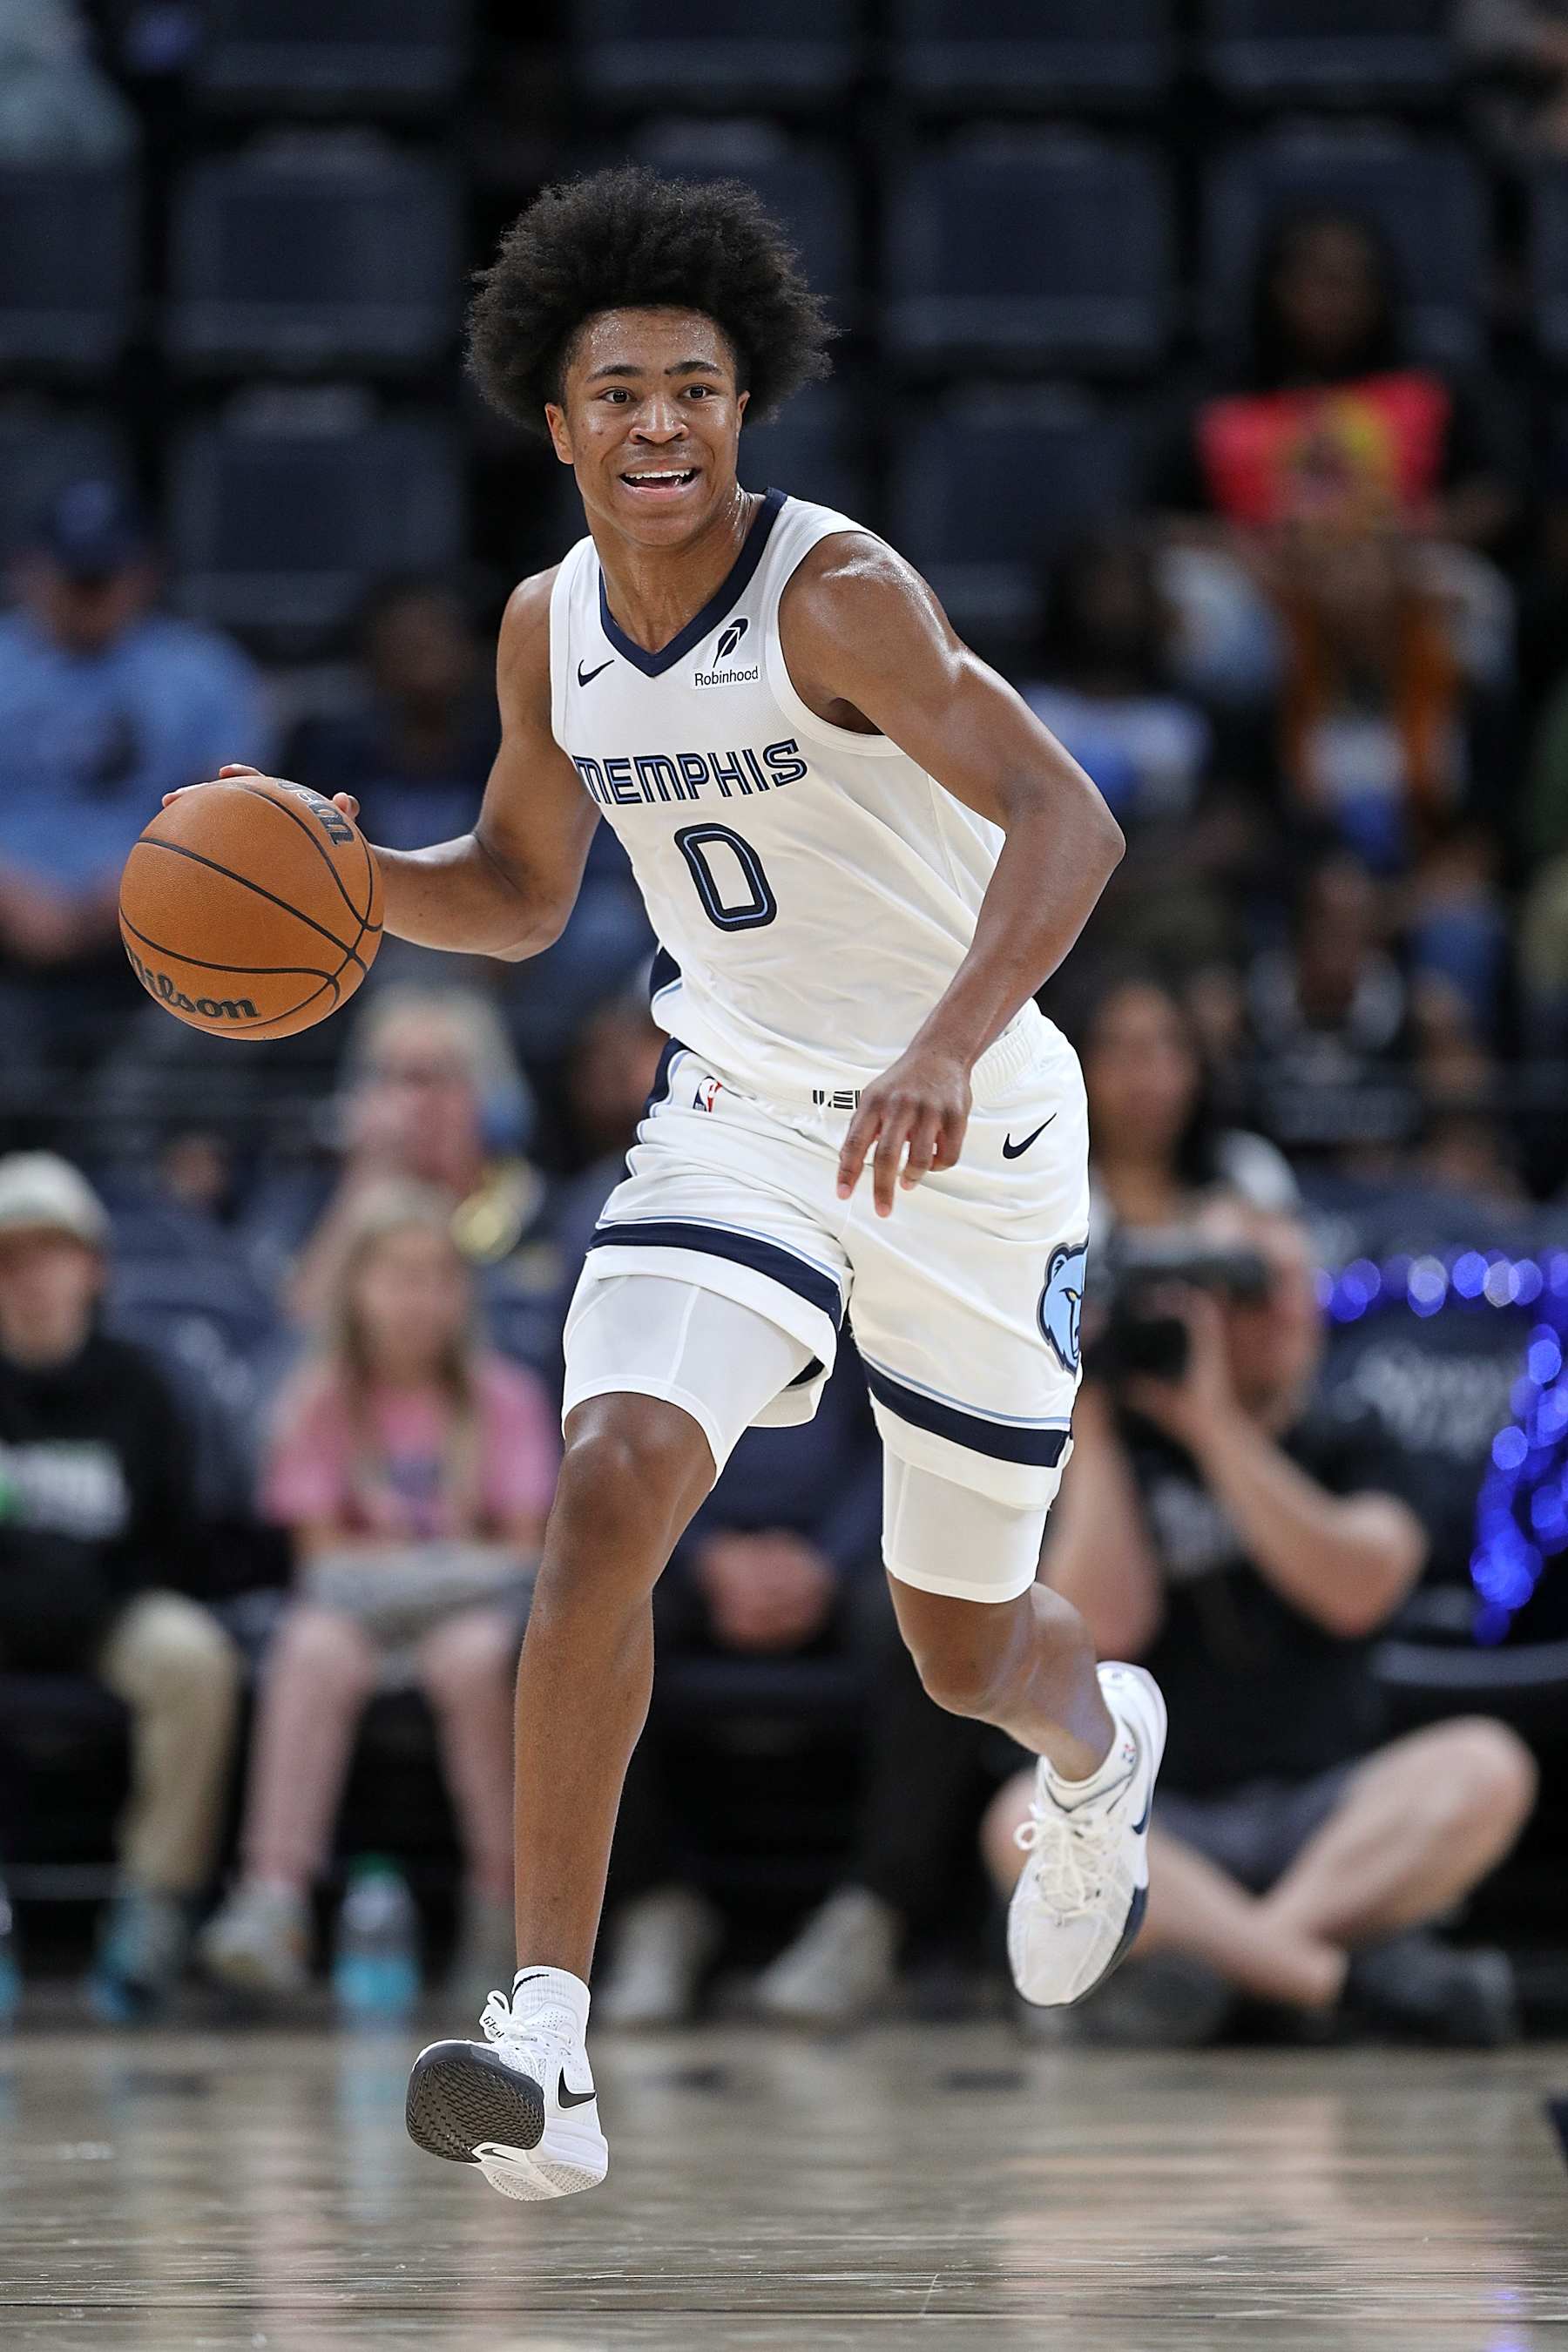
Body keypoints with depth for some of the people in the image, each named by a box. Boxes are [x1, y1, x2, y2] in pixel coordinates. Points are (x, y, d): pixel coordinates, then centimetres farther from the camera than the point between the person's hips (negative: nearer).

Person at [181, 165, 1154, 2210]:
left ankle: (1103, 1745, 53)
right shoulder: (551, 628, -2)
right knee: (611, 1486, -23)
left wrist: (947, 1049, -49)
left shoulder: (834, 592, -23)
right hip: (738, 1121, 4)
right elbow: (523, 892, 14)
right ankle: (545, 2042, -25)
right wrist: (352, 880, -8)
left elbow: (1065, 820, -34)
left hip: (973, 1136, -4)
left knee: (964, 1647, 11)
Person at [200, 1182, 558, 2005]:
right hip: (359, 1602, 0)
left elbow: (523, 1547, 3)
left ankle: (502, 1908, -30)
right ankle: (274, 1899, -45)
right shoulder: (321, 1403, 8)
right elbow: (323, 1551, 3)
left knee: (472, 1656, -36)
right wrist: (381, 1563, -15)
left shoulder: (504, 1398, 8)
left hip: (474, 1602, 0)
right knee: (314, 1651, -35)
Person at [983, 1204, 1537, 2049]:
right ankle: (1358, 1972, -38)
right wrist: (1091, 1426, -9)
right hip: (1163, 1835, -1)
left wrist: (1214, 1427, -14)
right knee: (1029, 1821, -34)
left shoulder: (1349, 1453, 13)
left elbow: (1357, 1591, -10)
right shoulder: (1125, 1460, 9)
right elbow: (1105, 1625, -9)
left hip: (1330, 1820, 1)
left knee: (1486, 1768, -28)